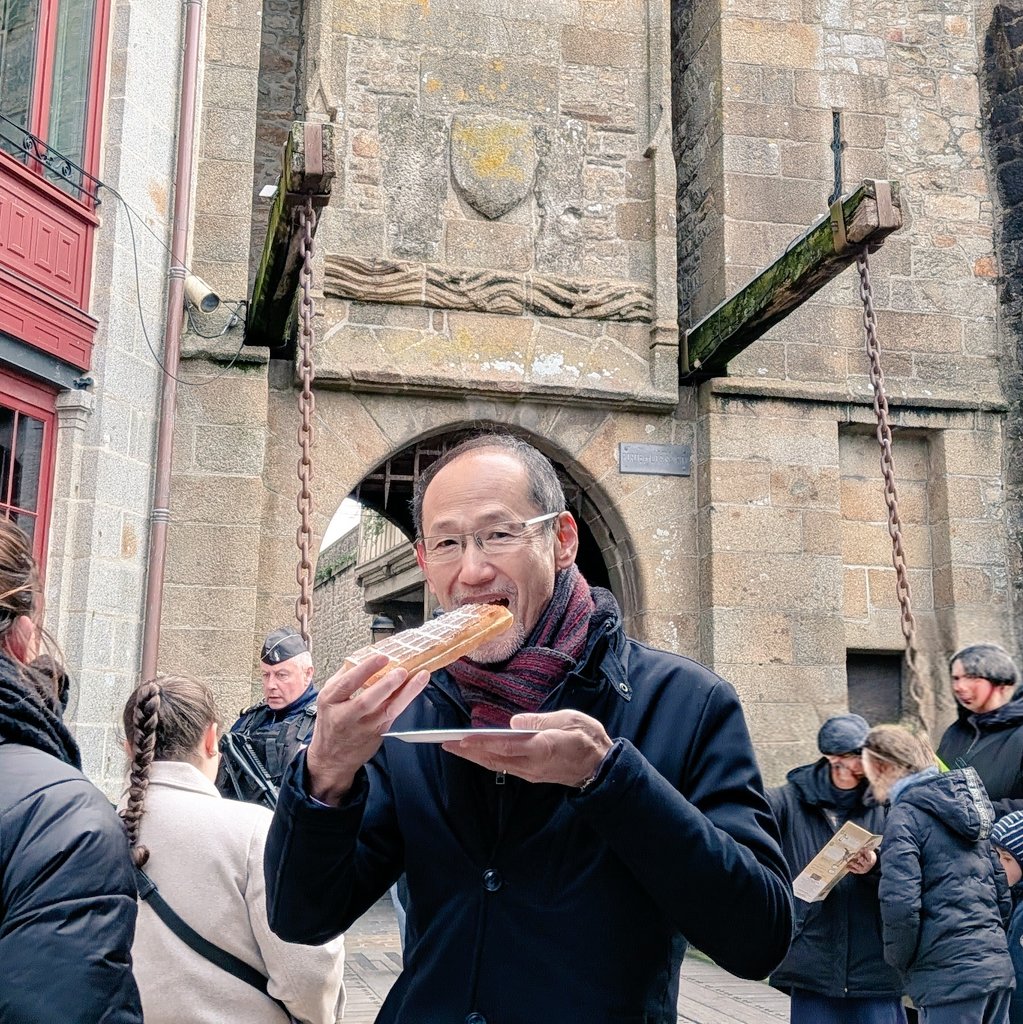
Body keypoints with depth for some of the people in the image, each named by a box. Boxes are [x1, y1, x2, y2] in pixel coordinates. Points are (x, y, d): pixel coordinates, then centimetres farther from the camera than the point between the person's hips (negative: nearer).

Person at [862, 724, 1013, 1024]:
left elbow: (900, 903, -19)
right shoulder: (963, 803, 15)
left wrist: (899, 960, -3)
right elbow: (1001, 889, 18)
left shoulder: (905, 814, -10)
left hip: (950, 976, -8)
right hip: (997, 968, 8)